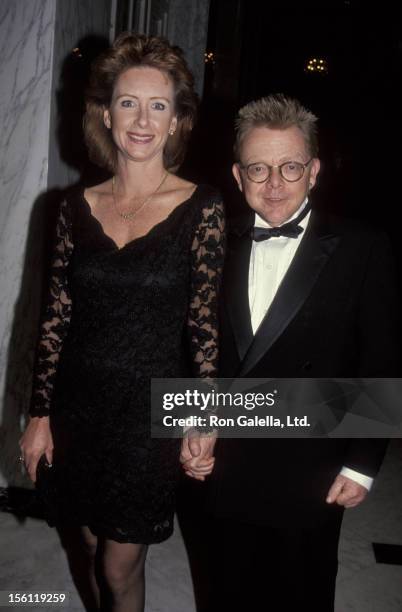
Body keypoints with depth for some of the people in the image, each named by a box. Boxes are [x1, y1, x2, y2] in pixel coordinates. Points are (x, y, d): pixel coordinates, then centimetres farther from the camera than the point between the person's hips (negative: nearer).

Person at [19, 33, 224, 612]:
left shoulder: (201, 208, -9)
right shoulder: (77, 207, 0)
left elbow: (204, 323, -7)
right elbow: (55, 319, 3)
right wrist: (39, 415, 3)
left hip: (151, 412, -3)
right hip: (79, 407, 3)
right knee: (95, 546, 21)